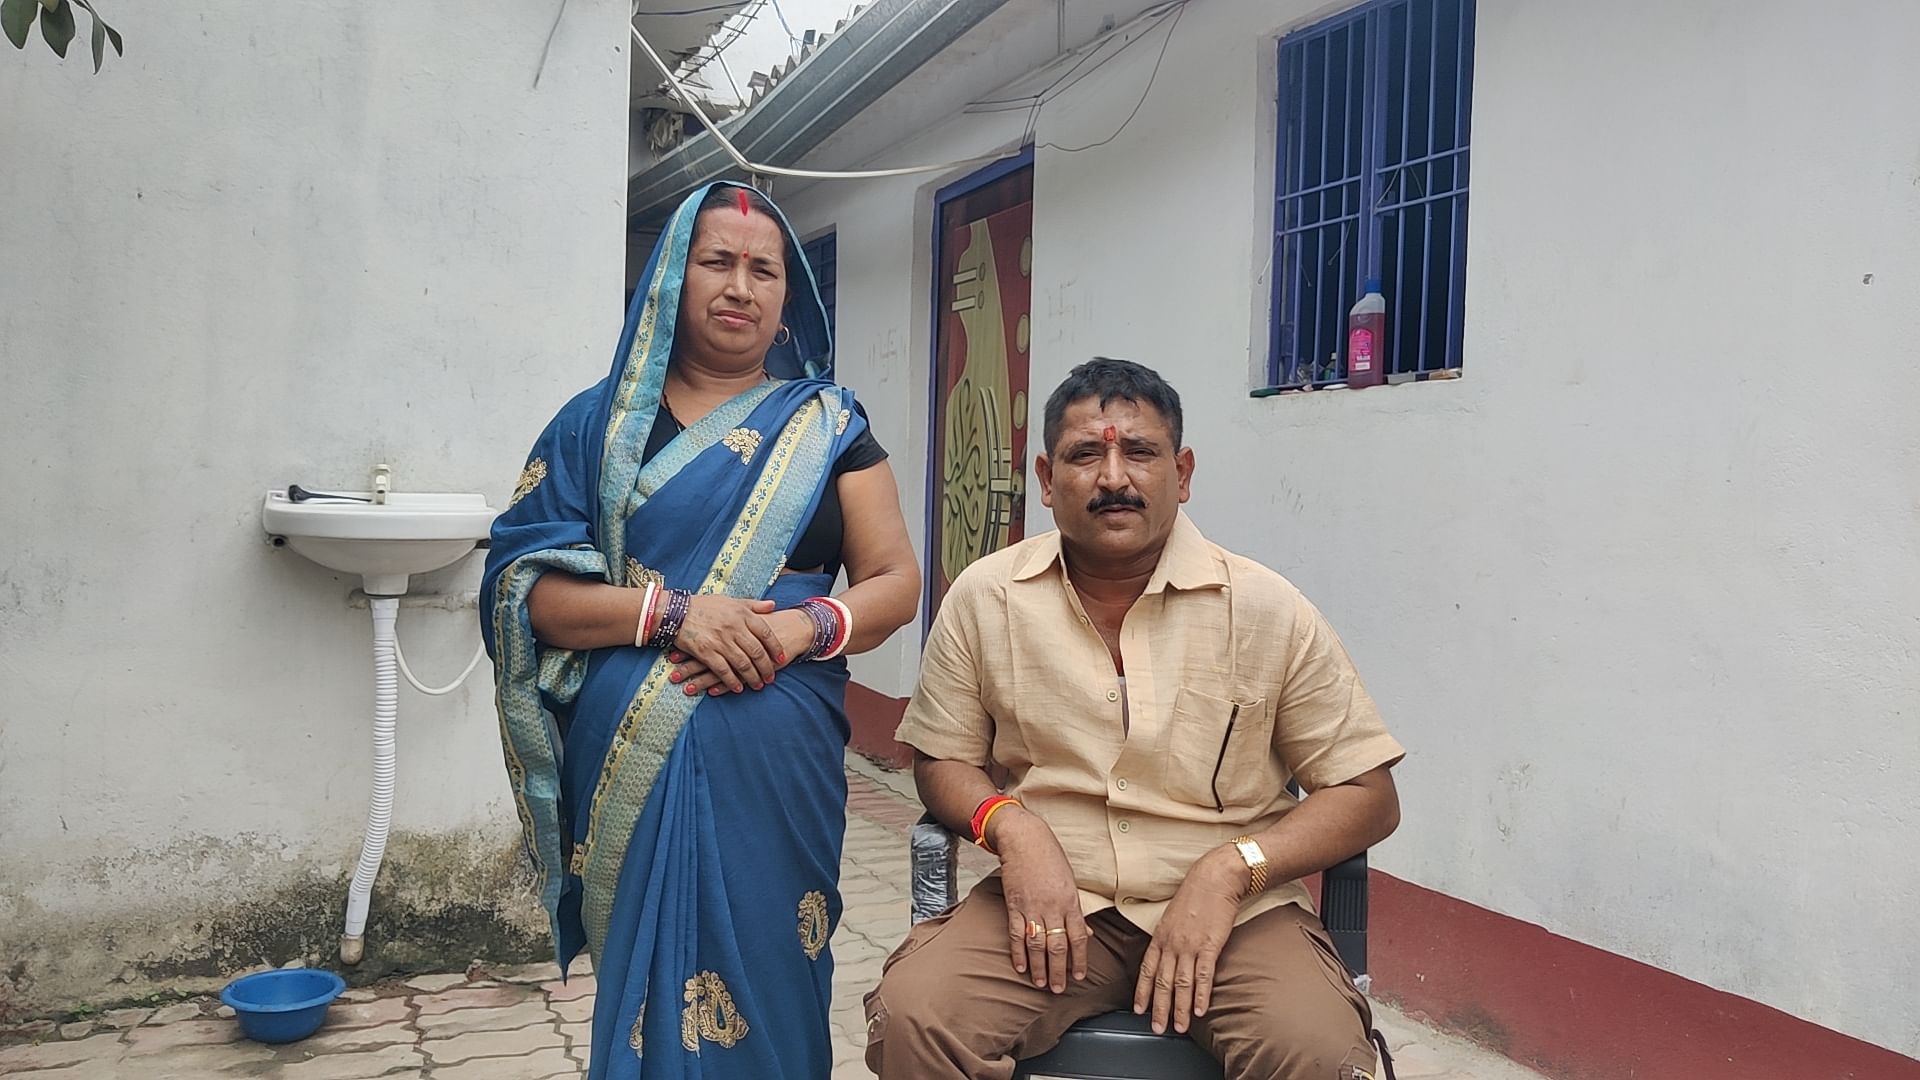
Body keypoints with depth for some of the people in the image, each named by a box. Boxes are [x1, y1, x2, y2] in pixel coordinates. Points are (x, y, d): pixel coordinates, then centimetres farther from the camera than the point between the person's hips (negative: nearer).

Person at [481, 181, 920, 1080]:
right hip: (630, 764, 0)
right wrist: (671, 612, -17)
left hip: (777, 763, 1)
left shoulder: (827, 425, 8)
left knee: (763, 982, 5)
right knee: (647, 982, 7)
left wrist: (802, 628, -15)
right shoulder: (600, 424, 7)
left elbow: (895, 582, 5)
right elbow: (527, 587, -2)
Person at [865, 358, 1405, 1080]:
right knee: (911, 1015, -26)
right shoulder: (984, 597, 1)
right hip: (1052, 901, 1)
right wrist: (1011, 825, -12)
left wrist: (1230, 870, -14)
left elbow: (1369, 795, 1)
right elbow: (941, 759, 10)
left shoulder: (1266, 609, -3)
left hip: (1233, 910, 0)